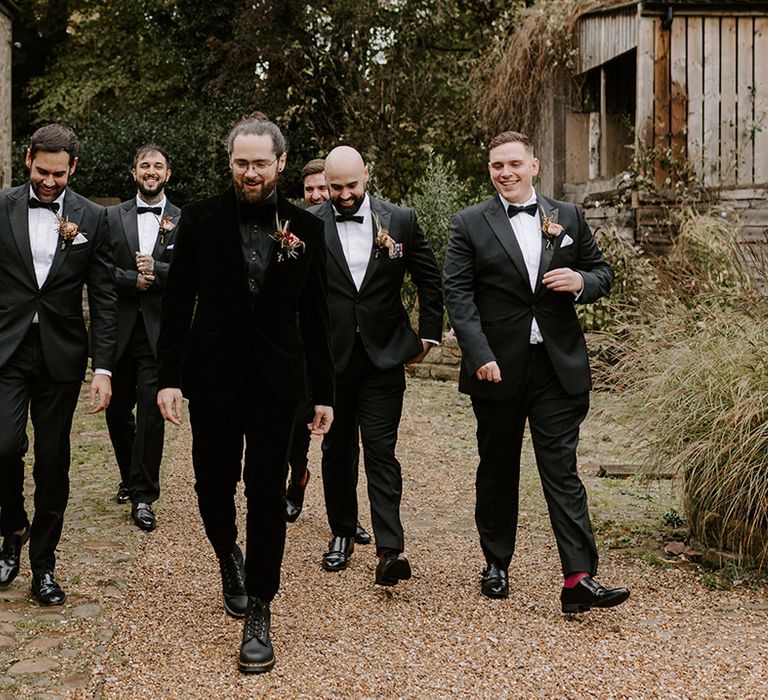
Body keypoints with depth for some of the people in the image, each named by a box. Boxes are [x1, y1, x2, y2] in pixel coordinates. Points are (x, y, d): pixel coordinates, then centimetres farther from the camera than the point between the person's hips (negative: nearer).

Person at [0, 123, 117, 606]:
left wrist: (104, 368, -5)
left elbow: (104, 298, 1)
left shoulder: (92, 218, 1)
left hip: (61, 353, 1)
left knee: (53, 461, 5)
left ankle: (44, 564, 19)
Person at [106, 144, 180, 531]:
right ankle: (131, 477, 33)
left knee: (151, 412, -7)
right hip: (120, 329, 2)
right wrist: (133, 279, -15)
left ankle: (143, 496, 0)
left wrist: (155, 269, -17)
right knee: (117, 409, 11)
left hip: (160, 331, -2)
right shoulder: (112, 217, 8)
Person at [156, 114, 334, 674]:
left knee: (267, 493, -2)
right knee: (214, 485, 10)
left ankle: (258, 613, 7)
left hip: (275, 380, 0)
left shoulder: (305, 228, 3)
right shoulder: (201, 219, 0)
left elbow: (315, 316, 6)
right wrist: (168, 377, -8)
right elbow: (177, 304, 0)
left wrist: (325, 392, 5)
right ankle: (229, 555, 42)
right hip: (213, 376, 0)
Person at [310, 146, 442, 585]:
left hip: (383, 356, -1)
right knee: (337, 450, 13)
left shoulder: (401, 221, 2)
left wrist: (429, 335, 7)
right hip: (330, 358, 1)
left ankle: (391, 549, -9)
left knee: (381, 451, -7)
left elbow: (431, 281, 9)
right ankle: (342, 534, 28)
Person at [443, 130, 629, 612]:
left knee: (562, 470, -3)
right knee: (498, 471, 12)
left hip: (558, 366, 1)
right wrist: (479, 355, -16)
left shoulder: (569, 217, 9)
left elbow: (602, 272, 15)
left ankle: (579, 580, -5)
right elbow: (458, 293, -5)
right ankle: (497, 565, 27)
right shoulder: (470, 224, 2)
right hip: (497, 368, -1)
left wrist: (582, 281, -10)